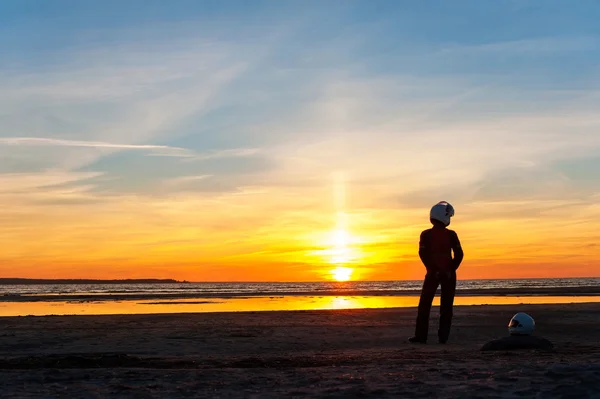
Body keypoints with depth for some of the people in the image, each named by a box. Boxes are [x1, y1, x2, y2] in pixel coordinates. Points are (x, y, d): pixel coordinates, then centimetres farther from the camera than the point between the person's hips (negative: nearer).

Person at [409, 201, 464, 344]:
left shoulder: (426, 234, -3)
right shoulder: (451, 234, -3)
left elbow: (423, 253, -10)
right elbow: (459, 254, -8)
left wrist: (431, 268, -5)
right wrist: (451, 269, -2)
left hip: (433, 273, 0)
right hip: (449, 274, 0)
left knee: (424, 305, 6)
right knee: (446, 306, 6)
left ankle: (421, 336, 1)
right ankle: (443, 337, 3)